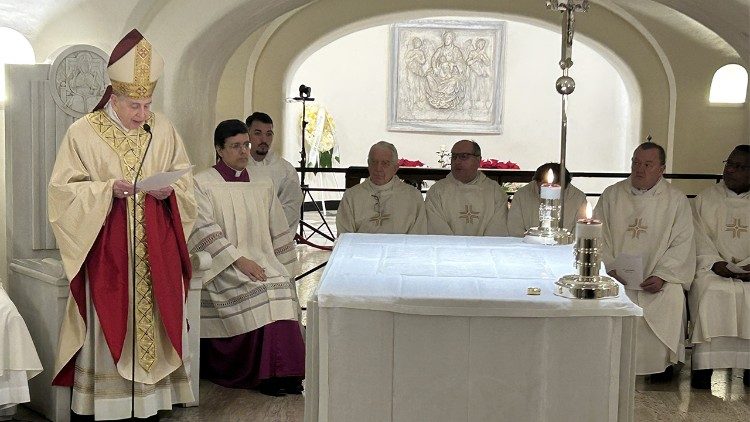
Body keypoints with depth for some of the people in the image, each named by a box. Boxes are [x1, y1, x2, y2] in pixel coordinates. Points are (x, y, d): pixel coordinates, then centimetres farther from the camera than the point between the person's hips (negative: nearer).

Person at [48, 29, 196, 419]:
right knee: (109, 321, -1)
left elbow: (185, 181, 11)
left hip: (154, 252, 3)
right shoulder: (82, 133, -4)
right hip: (106, 251, -3)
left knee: (153, 320, 6)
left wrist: (169, 191, -11)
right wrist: (107, 189, -20)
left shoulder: (164, 130, 5)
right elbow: (64, 189, -5)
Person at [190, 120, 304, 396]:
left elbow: (279, 233, 20)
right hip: (222, 264, -4)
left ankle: (283, 370, -26)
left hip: (261, 259, 4)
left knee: (283, 285, -26)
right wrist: (238, 260, -20)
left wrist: (284, 270, 8)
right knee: (259, 289, -31)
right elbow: (204, 230, -10)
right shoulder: (202, 183, 3)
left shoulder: (263, 185, 19)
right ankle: (270, 372, -26)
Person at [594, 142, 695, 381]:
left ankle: (663, 362, -9)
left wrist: (661, 275, -13)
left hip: (656, 277, -1)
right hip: (616, 275, 1)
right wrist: (610, 269, -10)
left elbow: (682, 244, 0)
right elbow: (599, 237, 6)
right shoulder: (612, 195, 11)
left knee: (672, 298, -30)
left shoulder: (676, 200, 6)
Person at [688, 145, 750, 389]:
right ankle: (704, 364, -30)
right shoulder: (705, 200, 13)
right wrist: (717, 264, -13)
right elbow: (699, 242, 4)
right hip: (712, 269, 0)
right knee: (710, 291, -32)